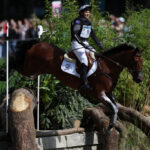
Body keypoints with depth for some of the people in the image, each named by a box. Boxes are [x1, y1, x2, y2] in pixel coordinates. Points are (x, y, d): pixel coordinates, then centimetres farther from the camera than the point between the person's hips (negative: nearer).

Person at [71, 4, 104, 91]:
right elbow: (75, 34, -20)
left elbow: (93, 34, 18)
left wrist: (99, 44, 7)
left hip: (86, 44, 9)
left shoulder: (88, 22, 14)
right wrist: (83, 44, -29)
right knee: (84, 61, -25)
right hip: (77, 44, -9)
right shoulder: (78, 21, -10)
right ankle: (84, 83, -31)